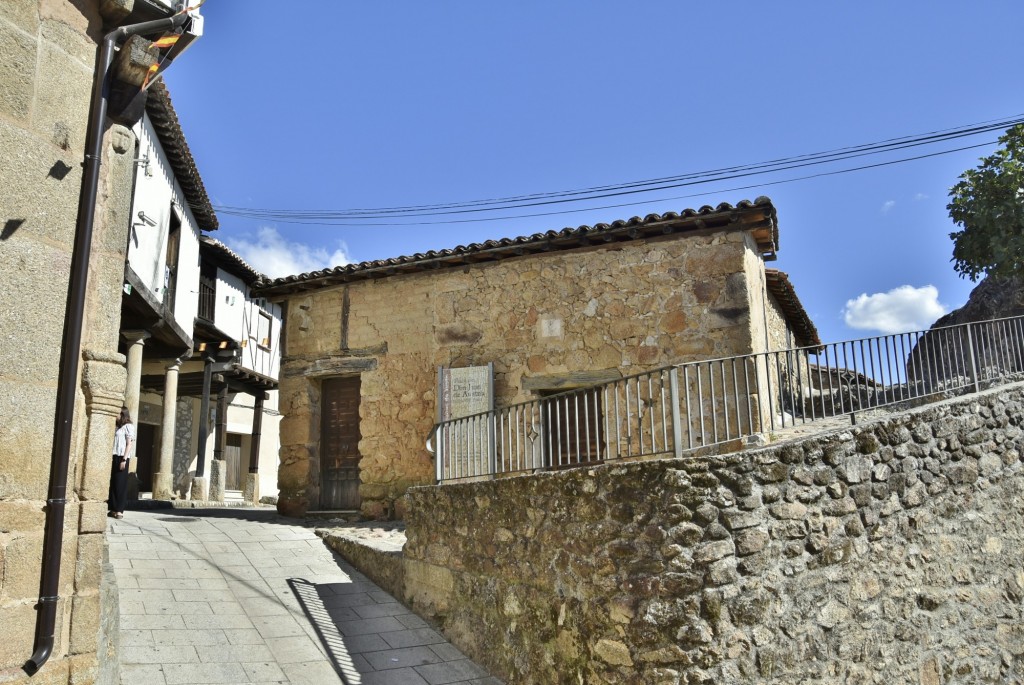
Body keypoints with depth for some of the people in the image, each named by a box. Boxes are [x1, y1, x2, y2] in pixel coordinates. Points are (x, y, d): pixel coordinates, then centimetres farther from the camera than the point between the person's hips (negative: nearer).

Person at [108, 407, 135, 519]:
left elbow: (129, 444, -9)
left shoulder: (128, 426, -3)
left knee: (121, 484, -6)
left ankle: (120, 510, -5)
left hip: (122, 457, -7)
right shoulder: (118, 427, 20)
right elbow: (114, 444, 16)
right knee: (113, 483, 5)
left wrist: (124, 459, -17)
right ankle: (113, 509, 9)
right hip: (114, 457, 7)